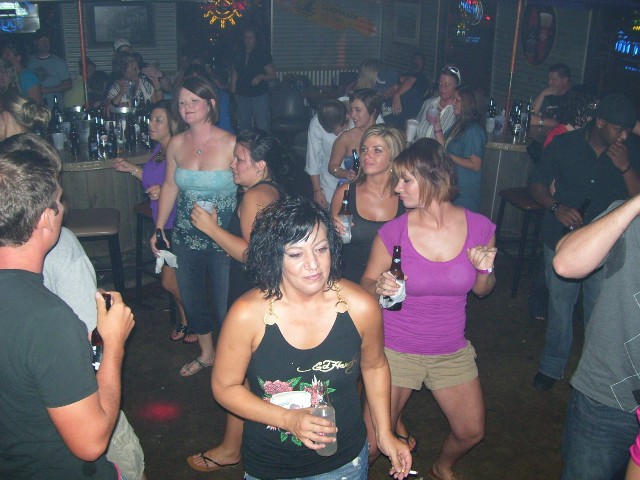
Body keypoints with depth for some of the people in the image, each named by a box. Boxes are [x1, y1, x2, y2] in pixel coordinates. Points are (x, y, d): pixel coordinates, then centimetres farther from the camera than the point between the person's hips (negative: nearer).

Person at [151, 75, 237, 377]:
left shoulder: (231, 144, -14)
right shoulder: (176, 144, 1)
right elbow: (170, 187, 11)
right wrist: (158, 229, 10)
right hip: (186, 236, 5)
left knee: (225, 303, 5)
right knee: (190, 297, 19)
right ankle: (206, 354, 43)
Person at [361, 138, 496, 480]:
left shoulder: (479, 227, -11)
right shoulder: (393, 231, -16)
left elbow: (481, 290, 4)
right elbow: (366, 283, -3)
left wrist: (485, 271, -17)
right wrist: (380, 287, -25)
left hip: (451, 350, 3)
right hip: (395, 349, -2)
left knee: (471, 432, 18)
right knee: (370, 446, 0)